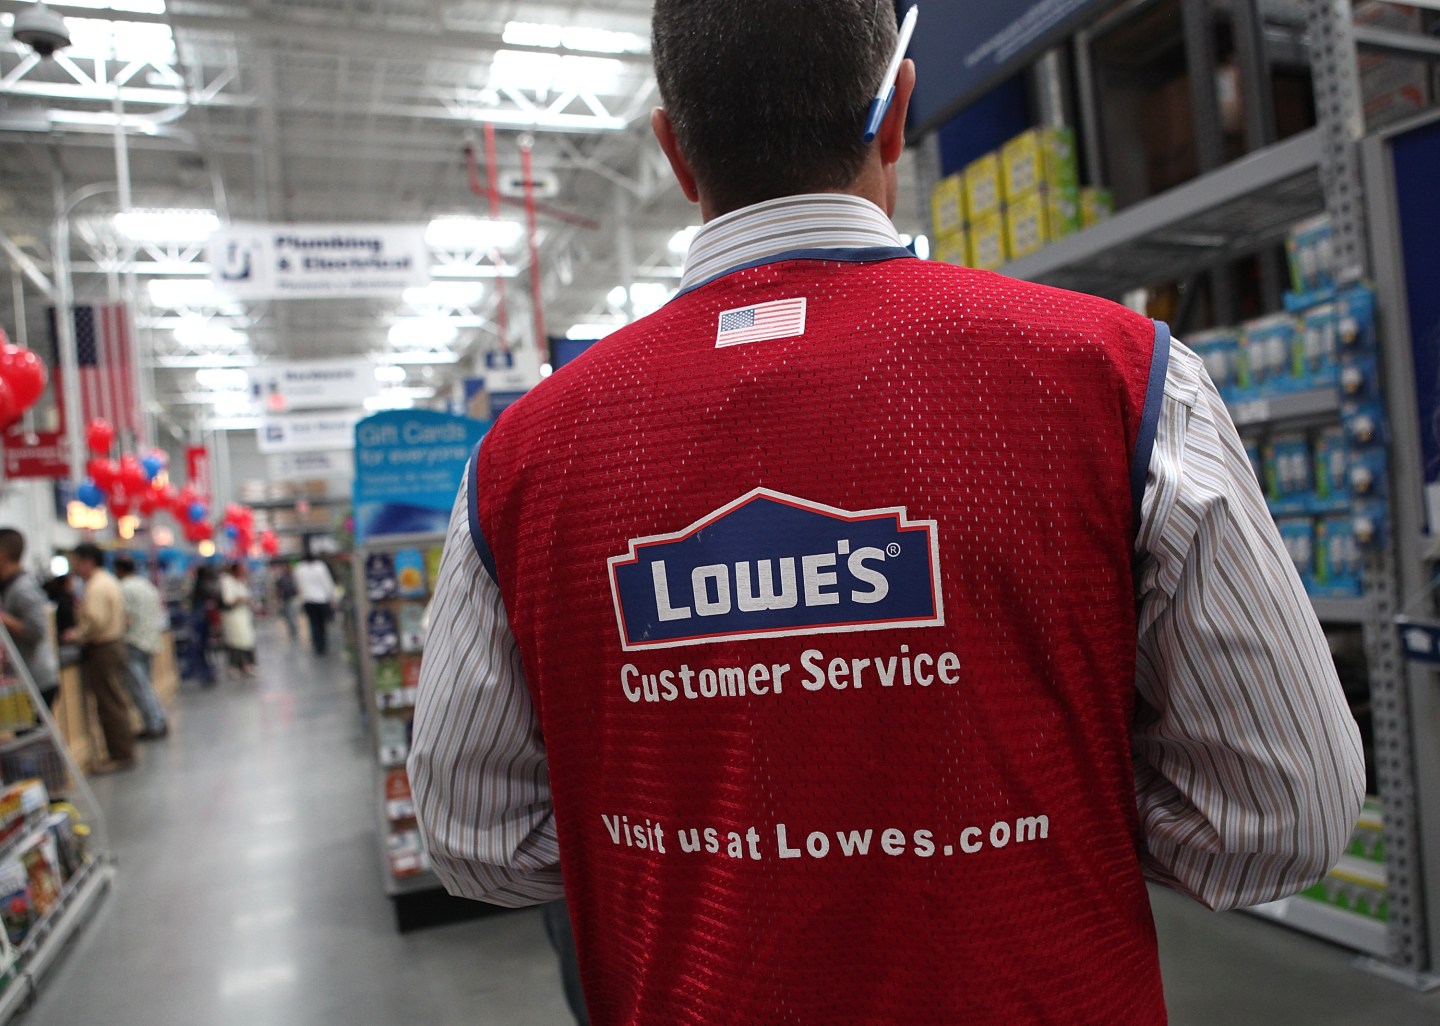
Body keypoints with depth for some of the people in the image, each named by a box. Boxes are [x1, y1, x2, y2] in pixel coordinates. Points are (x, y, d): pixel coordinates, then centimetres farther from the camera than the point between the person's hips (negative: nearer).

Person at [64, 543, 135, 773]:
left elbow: (96, 621, -26)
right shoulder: (108, 581, 16)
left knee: (110, 705, -5)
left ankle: (120, 756, -1)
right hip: (114, 643, 11)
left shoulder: (96, 586, -17)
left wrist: (79, 635, -10)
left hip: (101, 650, -11)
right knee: (115, 703, 14)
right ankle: (123, 752, 20)